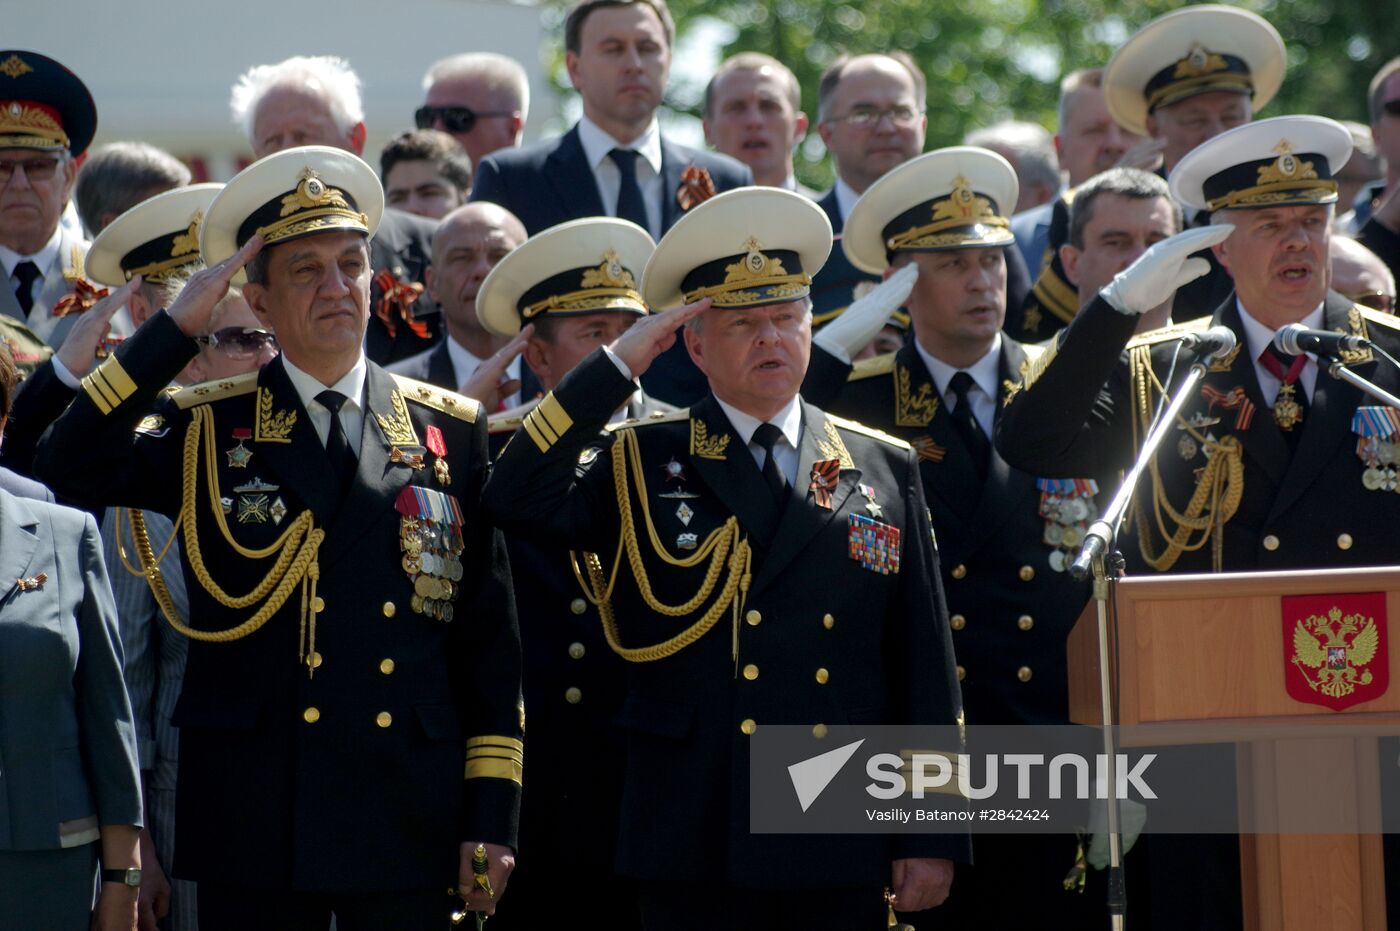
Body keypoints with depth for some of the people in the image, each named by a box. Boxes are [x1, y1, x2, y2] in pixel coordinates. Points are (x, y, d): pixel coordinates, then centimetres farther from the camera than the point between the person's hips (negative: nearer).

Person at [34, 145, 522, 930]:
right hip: (253, 820, -1)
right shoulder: (206, 429, 6)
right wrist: (176, 330, -12)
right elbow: (65, 470, -13)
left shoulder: (453, 432, 9)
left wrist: (493, 813, 1)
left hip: (407, 820, 1)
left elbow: (491, 639, 7)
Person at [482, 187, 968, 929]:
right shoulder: (641, 465, 6)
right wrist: (618, 365, -11)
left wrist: (932, 837, 2)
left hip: (840, 853, 1)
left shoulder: (884, 470, 9)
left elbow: (925, 666, 7)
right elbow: (519, 500, -12)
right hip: (694, 852, -1)